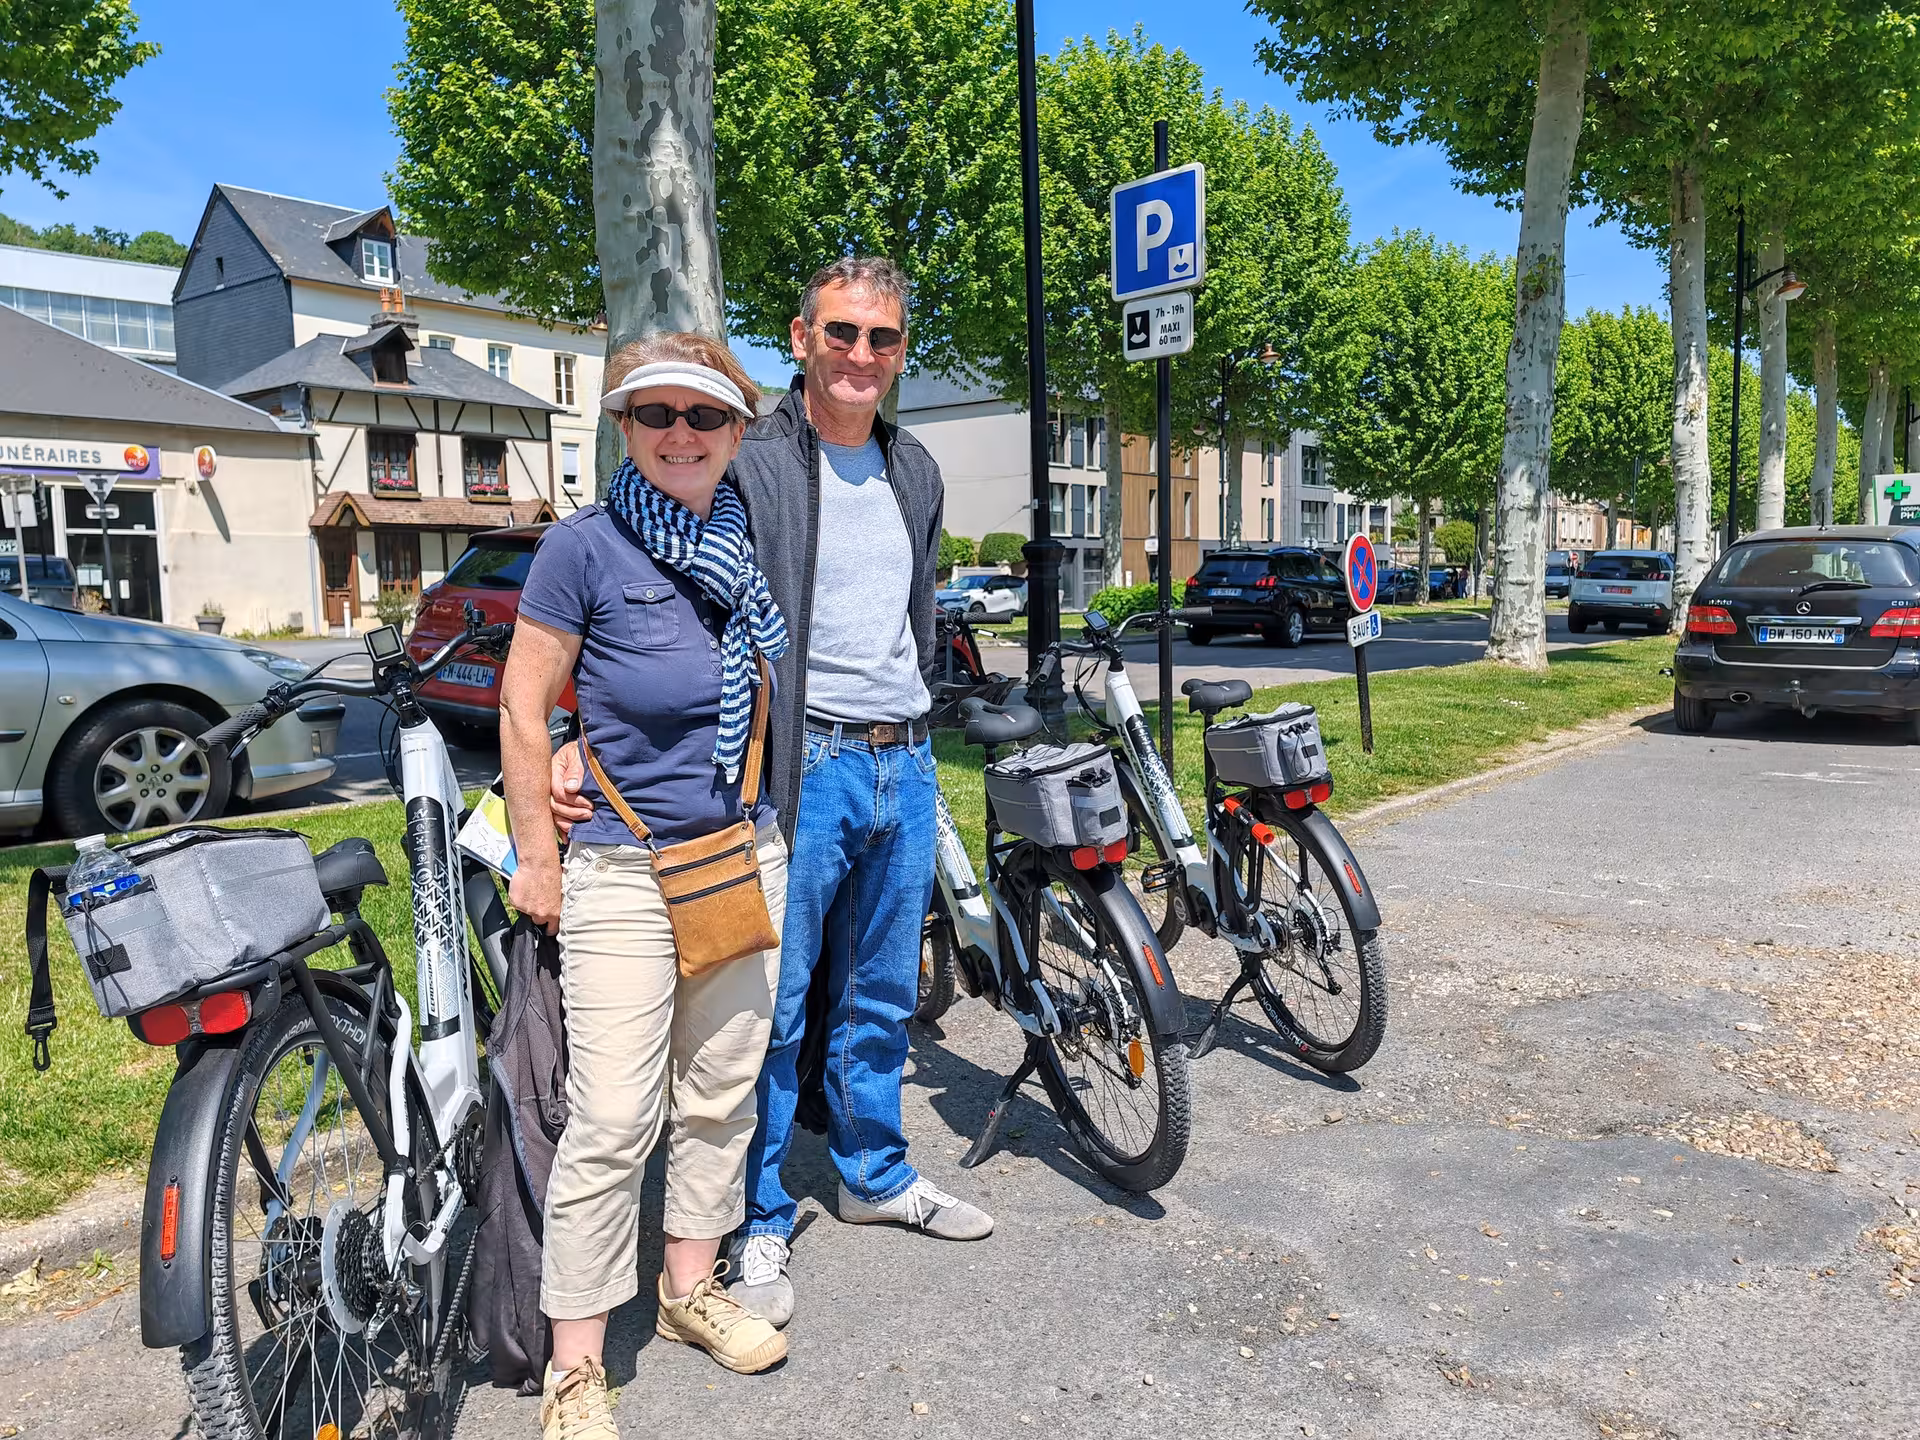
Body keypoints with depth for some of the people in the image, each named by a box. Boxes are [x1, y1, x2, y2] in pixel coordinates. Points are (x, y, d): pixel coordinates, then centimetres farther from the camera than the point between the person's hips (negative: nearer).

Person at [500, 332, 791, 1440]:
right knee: (613, 1121, -4)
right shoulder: (586, 544, -10)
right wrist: (538, 858, -7)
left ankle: (691, 1287, 35)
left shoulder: (751, 542, 5)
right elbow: (524, 707, -8)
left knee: (721, 1093, 15)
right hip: (624, 872, -5)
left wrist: (769, 820, 14)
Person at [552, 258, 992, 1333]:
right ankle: (763, 1221, 20)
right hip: (801, 764, -6)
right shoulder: (748, 465, -10)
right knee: (776, 1006, 2)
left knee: (884, 995, 18)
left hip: (905, 765, 7)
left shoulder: (916, 471, 12)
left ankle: (876, 1174, 36)